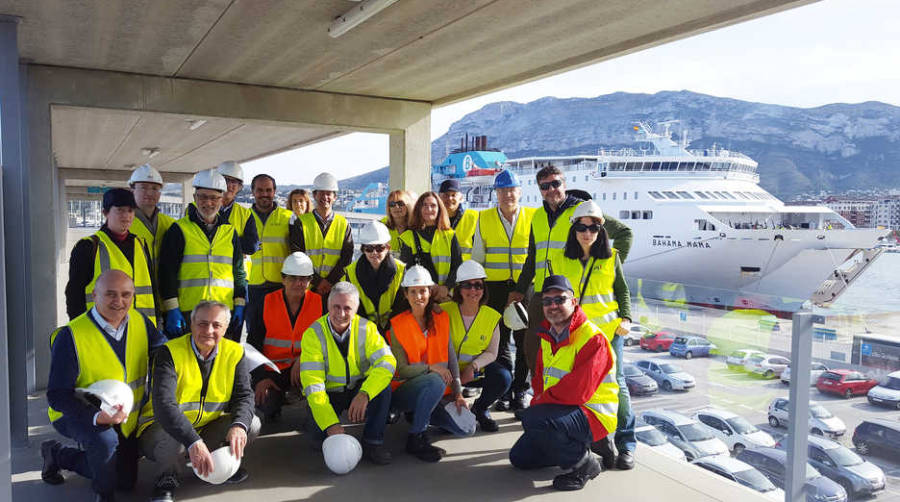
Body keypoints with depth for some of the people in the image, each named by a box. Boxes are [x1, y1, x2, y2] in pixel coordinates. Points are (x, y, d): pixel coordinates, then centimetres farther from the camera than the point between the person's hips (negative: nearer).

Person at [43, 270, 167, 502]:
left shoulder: (140, 321, -11)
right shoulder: (70, 336, -26)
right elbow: (57, 395, -24)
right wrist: (97, 417, -40)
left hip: (125, 419, 6)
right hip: (79, 414, -6)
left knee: (126, 480, 15)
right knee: (105, 441, -38)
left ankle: (58, 455, 35)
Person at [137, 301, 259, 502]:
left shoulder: (234, 352, -5)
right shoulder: (170, 353, -20)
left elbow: (244, 395, -8)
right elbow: (164, 405, -32)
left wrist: (239, 425, -32)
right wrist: (193, 442, -46)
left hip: (208, 428, 5)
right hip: (163, 427, -4)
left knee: (252, 424, -16)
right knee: (173, 441, -37)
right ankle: (165, 482, -5)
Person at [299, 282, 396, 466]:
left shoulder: (367, 328, -12)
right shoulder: (313, 334, -18)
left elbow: (387, 362, -25)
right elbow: (312, 385, -24)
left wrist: (364, 394, -42)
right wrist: (331, 424, -35)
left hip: (358, 389, 1)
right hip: (327, 393, -1)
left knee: (382, 382, -29)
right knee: (322, 430, -29)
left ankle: (373, 441, -13)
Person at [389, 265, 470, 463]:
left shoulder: (441, 319, 4)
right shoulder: (397, 326, -10)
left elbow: (451, 357, 4)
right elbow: (401, 370, -14)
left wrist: (458, 393, -2)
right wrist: (431, 368, -24)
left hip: (436, 393, 5)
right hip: (403, 391, -5)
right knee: (436, 381, -36)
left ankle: (419, 415, 15)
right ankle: (415, 438, -20)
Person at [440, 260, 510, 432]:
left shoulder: (492, 316, -4)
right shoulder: (444, 311, -10)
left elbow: (491, 352, 2)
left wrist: (474, 366, -18)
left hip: (478, 368, 2)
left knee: (504, 377, -26)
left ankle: (480, 408, 7)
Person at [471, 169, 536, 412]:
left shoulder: (534, 217, 3)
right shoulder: (484, 219, 8)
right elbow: (477, 258, 13)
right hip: (495, 288, 1)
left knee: (525, 342, 3)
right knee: (499, 342, 5)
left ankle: (520, 392, 16)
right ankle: (503, 392, 15)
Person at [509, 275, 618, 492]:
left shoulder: (593, 338, -20)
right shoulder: (547, 337, 8)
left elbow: (578, 391, -27)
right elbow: (539, 377, 17)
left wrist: (541, 401, -15)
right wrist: (539, 402, -4)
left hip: (593, 416, -9)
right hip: (561, 412, 9)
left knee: (532, 418, -33)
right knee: (519, 457, 9)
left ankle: (583, 465, -12)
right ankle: (576, 446, 19)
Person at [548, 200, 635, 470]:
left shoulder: (611, 258, 5)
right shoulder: (560, 261, 4)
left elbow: (623, 290, 12)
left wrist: (625, 318, -1)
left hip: (609, 329, 0)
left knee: (615, 383, -1)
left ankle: (625, 444, 10)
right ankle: (600, 442, 17)